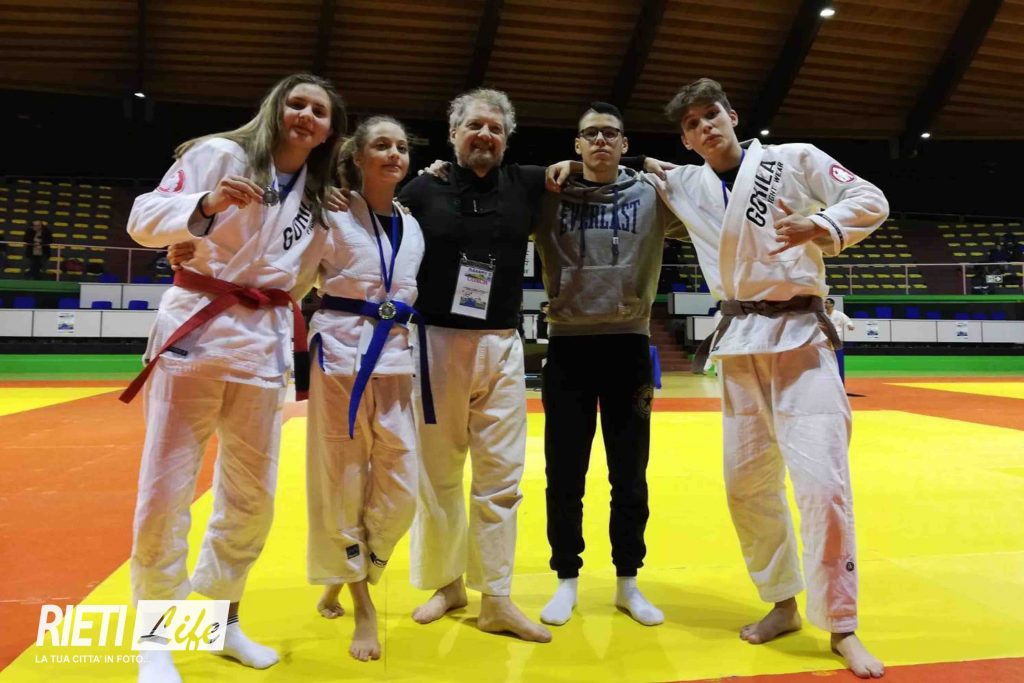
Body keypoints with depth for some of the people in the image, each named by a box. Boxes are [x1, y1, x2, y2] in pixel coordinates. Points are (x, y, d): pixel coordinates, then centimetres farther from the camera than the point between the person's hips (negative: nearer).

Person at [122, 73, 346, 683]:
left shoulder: (319, 199, 13)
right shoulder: (219, 153, -2)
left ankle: (222, 616, 31)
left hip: (265, 342, 5)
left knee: (253, 495, 10)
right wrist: (207, 204, -25)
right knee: (165, 491, -2)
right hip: (195, 331, -4)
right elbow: (144, 219, -8)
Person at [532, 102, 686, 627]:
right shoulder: (549, 197, 2)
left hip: (628, 344, 1)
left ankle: (627, 582, 28)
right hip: (568, 345, 0)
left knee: (630, 475, 10)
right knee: (565, 474, 8)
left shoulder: (652, 196, 3)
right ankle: (567, 581, 25)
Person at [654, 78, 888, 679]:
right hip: (741, 341, 4)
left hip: (800, 335, -4)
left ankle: (842, 626, 8)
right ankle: (784, 604, 28)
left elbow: (871, 201, -4)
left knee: (822, 482, -10)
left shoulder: (795, 159, -2)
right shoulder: (686, 185, 9)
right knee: (748, 483, 9)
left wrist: (823, 230, -24)